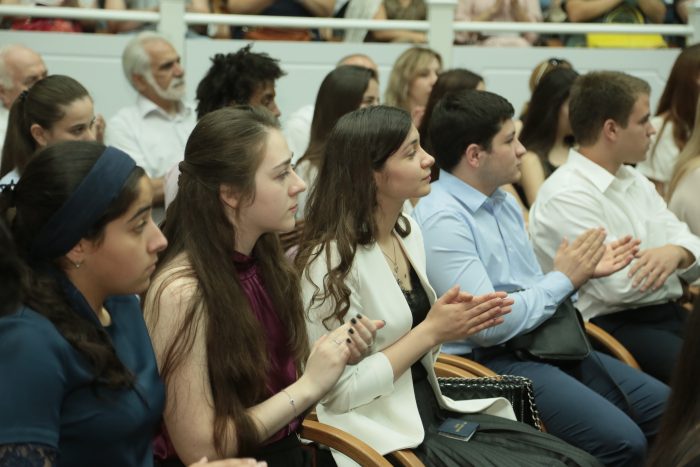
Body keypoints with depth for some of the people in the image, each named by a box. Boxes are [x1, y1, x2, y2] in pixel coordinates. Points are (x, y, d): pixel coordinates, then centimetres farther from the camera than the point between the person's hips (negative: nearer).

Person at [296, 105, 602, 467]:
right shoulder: (332, 260, -18)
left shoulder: (408, 231, 8)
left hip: (436, 410, 8)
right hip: (388, 438, -8)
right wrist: (430, 332, -16)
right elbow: (341, 391, -18)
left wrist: (449, 322, -5)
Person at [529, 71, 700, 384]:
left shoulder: (634, 181, 17)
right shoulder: (566, 196, -11)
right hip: (614, 326, -8)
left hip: (669, 313, 9)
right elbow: (619, 285, -18)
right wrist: (664, 266, 0)